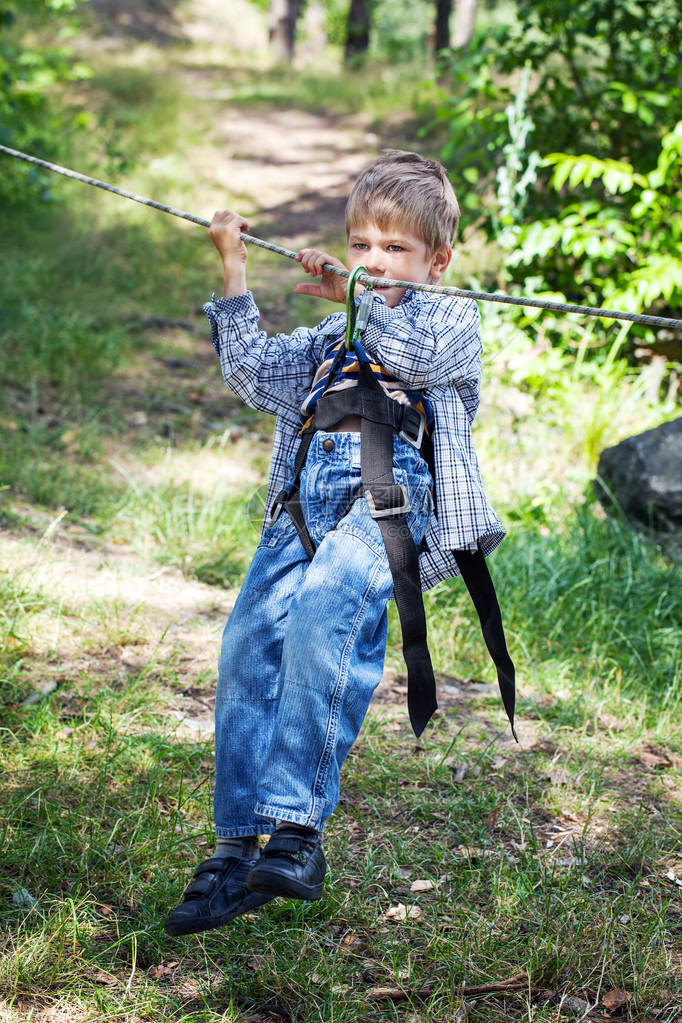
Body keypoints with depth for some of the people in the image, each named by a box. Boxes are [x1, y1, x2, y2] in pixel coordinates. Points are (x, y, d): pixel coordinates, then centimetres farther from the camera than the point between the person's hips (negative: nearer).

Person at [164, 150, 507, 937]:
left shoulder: (450, 319, 22)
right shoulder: (331, 340, 37)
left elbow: (419, 354, -1)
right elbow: (257, 375, 23)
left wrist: (356, 297, -3)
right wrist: (234, 273, 20)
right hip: (305, 500, 5)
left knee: (323, 608, -32)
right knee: (249, 644, -15)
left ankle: (297, 828, -33)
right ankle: (237, 849, -12)